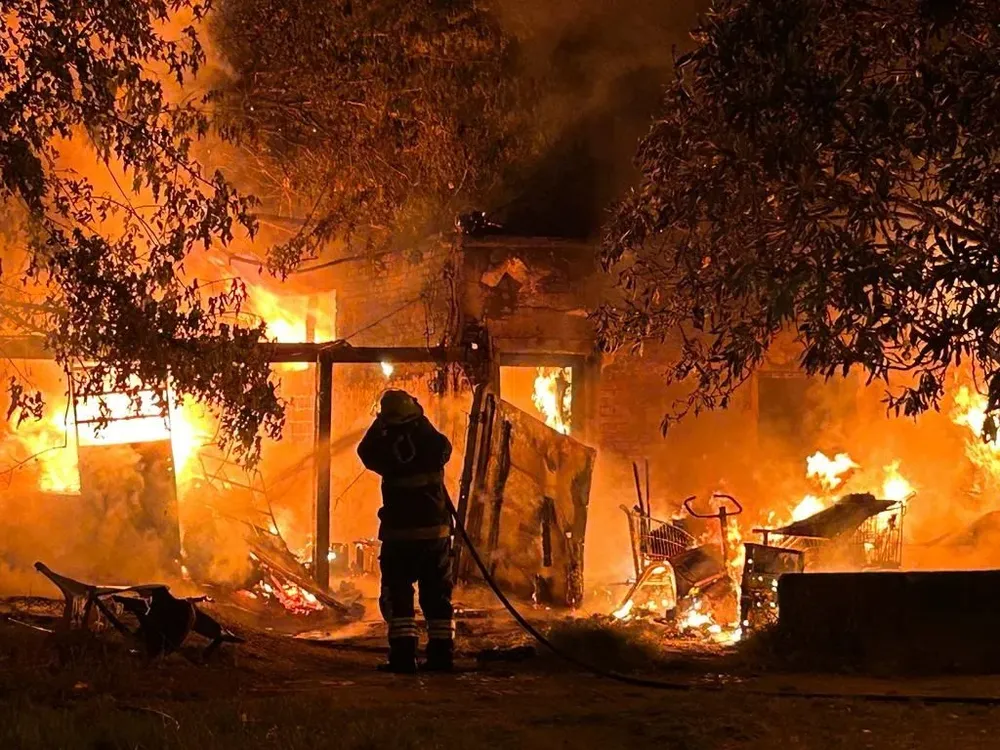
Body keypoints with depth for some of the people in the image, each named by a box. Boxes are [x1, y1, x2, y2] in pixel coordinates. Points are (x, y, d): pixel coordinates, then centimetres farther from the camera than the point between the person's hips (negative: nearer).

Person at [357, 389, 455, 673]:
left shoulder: (388, 448, -11)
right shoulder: (434, 442, -4)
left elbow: (366, 451, 10)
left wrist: (378, 425, 16)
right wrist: (422, 422, 22)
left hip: (399, 533, -3)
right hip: (436, 530, 3)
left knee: (398, 594, 3)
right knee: (437, 594, 12)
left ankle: (403, 655, -5)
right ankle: (441, 655, 11)